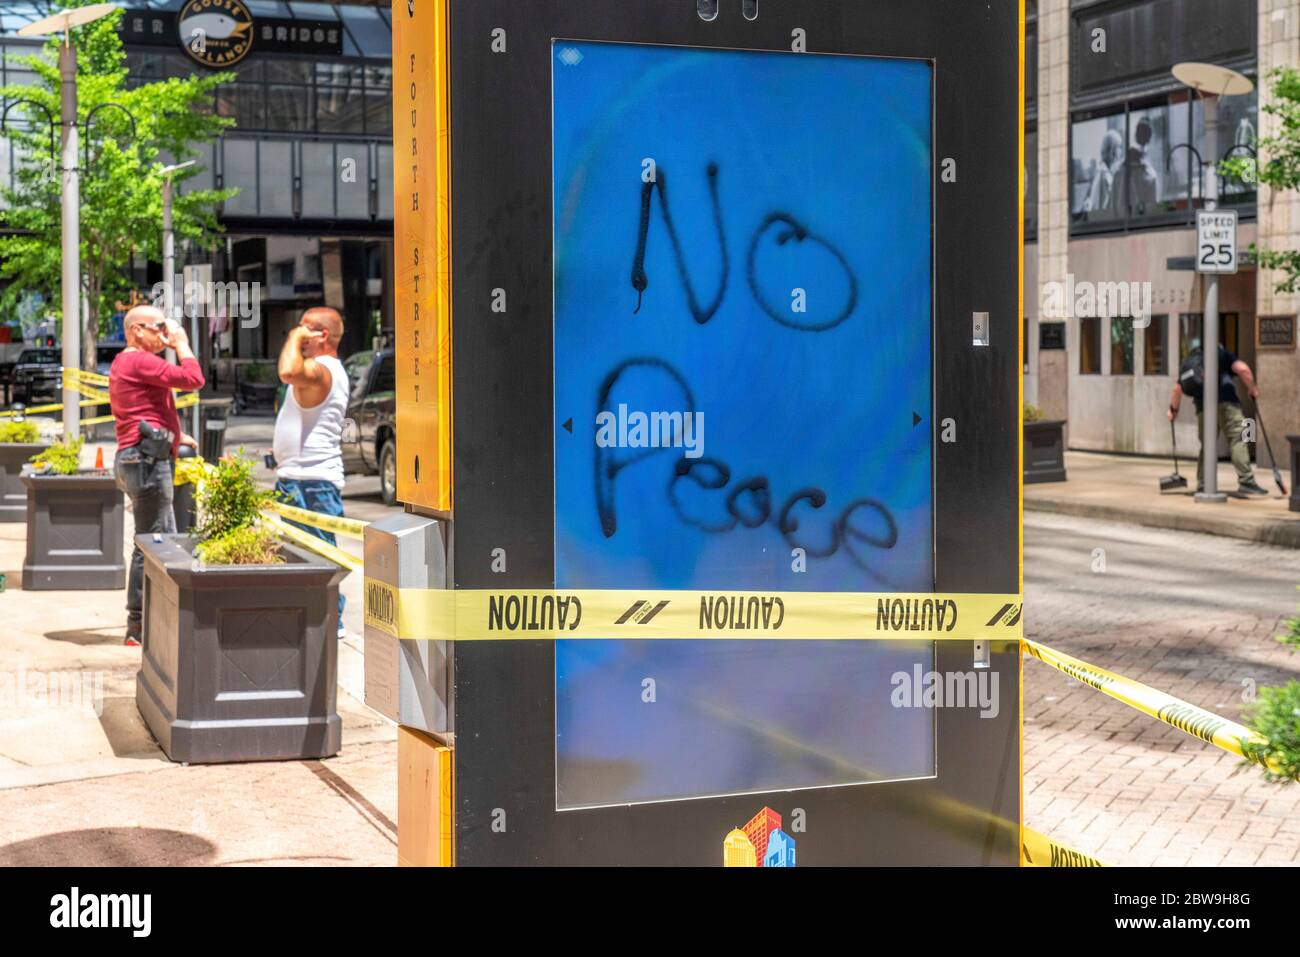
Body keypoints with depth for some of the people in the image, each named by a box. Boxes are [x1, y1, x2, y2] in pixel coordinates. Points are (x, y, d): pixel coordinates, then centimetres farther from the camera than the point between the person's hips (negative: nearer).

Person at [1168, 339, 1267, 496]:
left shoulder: (1188, 363, 25)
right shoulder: (1221, 353, 16)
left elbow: (1177, 389, 24)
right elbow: (1242, 369, 2)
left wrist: (1173, 409, 37)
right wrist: (1252, 388, 15)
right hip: (1227, 402, -3)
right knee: (1238, 440, -7)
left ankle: (1202, 484, 14)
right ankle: (1246, 481, -18)